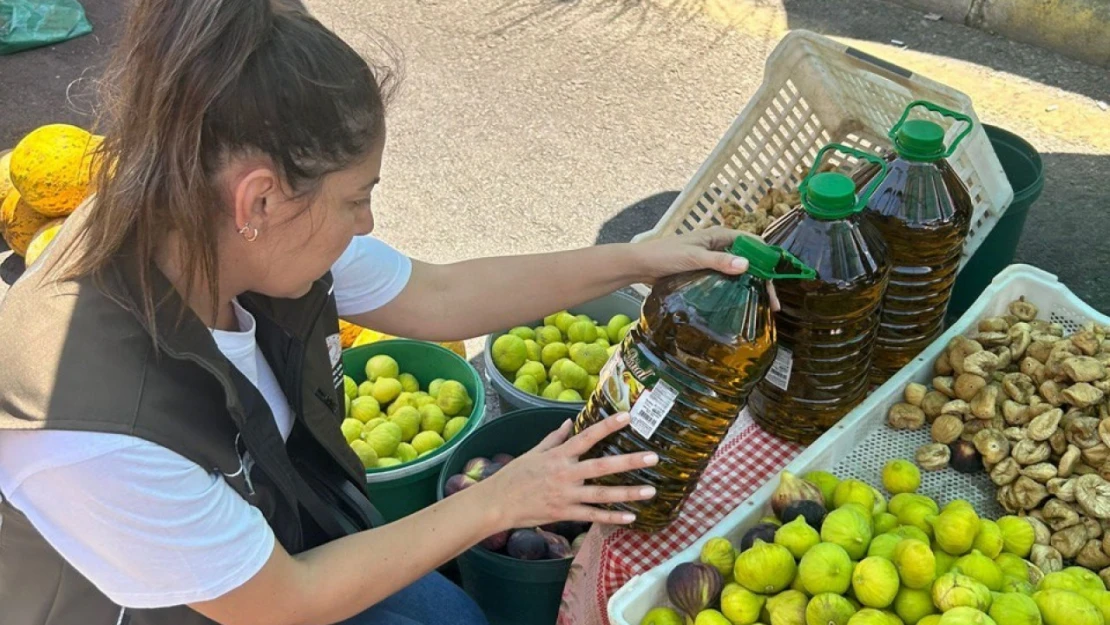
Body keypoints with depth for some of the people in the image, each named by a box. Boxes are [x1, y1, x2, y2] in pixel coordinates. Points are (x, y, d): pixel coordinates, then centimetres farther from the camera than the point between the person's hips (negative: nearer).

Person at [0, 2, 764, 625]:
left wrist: (636, 259, -5)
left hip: (278, 540, 5)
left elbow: (436, 298, -5)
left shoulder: (214, 229, -21)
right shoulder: (97, 430, -39)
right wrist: (499, 502, -19)